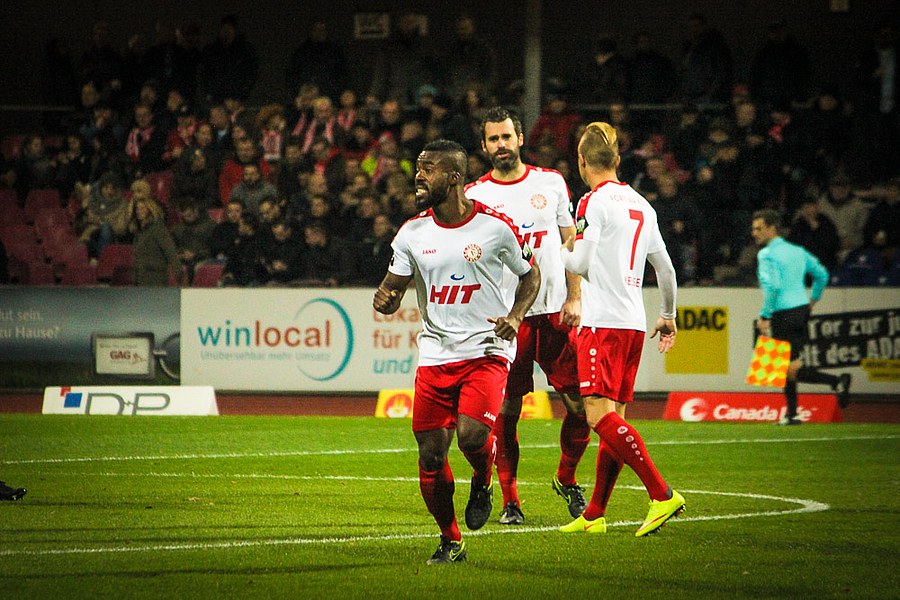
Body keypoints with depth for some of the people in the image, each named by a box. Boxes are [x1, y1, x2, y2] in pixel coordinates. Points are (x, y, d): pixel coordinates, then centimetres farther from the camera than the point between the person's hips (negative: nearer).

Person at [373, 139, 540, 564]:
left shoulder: (495, 227, -6)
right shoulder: (412, 233, 4)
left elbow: (530, 275, 9)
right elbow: (391, 291, 8)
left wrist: (515, 315, -8)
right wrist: (384, 300, -16)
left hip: (486, 350, -4)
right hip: (435, 354, 4)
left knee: (472, 435, -25)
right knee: (431, 456, 0)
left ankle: (482, 483, 10)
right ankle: (450, 541, 19)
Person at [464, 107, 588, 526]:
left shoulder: (551, 183, 8)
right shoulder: (475, 196, 3)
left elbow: (572, 244, 12)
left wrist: (574, 298, 1)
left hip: (555, 312, 2)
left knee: (579, 405, -2)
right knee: (507, 411, -2)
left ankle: (566, 479, 21)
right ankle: (509, 501, 7)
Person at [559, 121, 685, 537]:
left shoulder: (594, 202, -7)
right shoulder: (642, 205, 16)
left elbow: (581, 264, -11)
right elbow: (665, 268, 24)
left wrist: (561, 251, 11)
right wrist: (668, 316, 37)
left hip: (603, 321, -8)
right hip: (634, 323, 8)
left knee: (599, 414, -13)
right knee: (613, 417, 8)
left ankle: (662, 495, -22)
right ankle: (594, 515, 10)